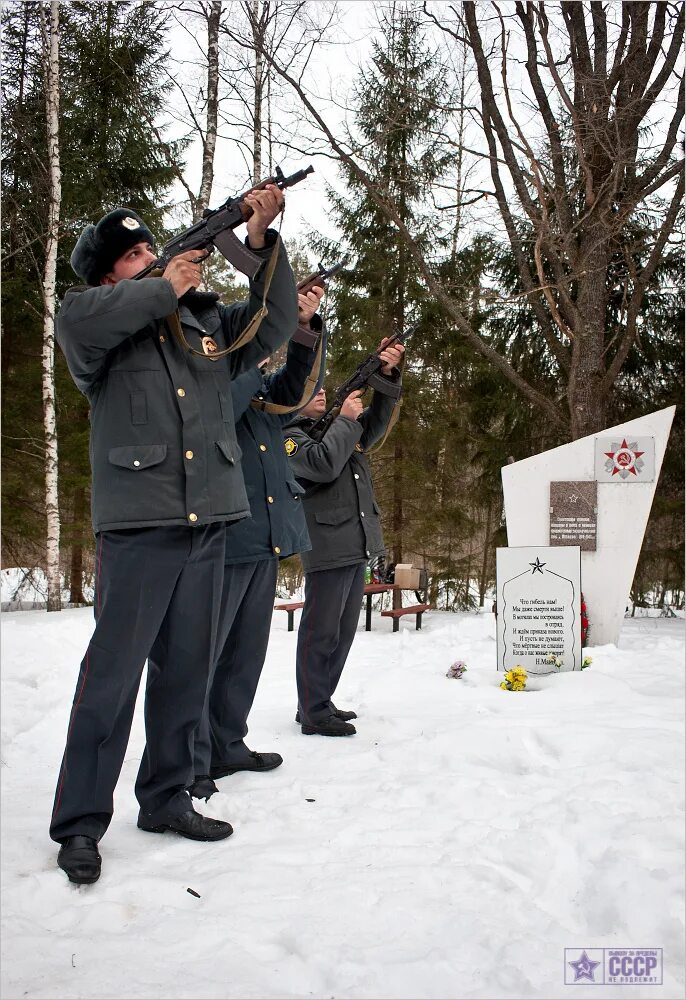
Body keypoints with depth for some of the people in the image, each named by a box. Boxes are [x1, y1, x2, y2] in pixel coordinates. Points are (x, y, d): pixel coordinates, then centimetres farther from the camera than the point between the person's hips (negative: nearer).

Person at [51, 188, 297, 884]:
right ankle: (79, 820, 5)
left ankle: (166, 798, 24)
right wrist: (164, 287, -9)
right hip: (137, 525, -5)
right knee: (113, 670, -4)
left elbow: (274, 322, 13)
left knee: (187, 670, 11)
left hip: (209, 525, 5)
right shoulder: (99, 319, 3)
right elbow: (79, 319, -18)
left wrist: (261, 240, 1)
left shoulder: (207, 320, 17)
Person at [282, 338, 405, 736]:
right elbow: (323, 464, -20)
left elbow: (376, 423, 9)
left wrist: (389, 374, -5)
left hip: (358, 546, 8)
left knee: (344, 631, 13)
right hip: (327, 549, -8)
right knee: (321, 632, -5)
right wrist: (346, 419, -10)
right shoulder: (290, 437, -2)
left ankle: (320, 702, 22)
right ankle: (314, 713, 1)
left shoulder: (342, 429, 21)